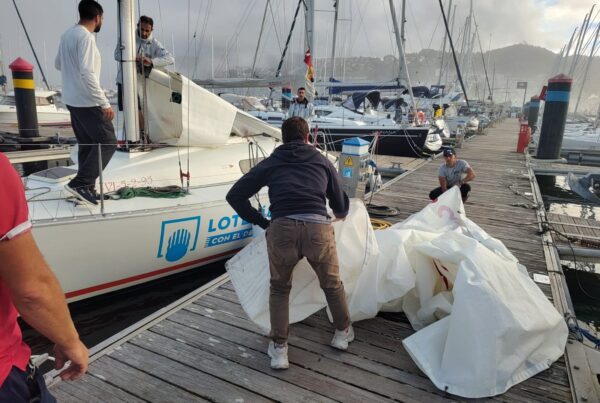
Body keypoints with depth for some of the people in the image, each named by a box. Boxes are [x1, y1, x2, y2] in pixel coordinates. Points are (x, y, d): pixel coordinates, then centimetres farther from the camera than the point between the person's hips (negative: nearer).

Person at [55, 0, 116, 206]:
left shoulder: (67, 34, 11)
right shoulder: (86, 37, -18)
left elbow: (58, 64, 23)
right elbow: (88, 73, -26)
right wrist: (104, 103, -26)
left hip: (72, 100, 9)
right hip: (87, 102, -9)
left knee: (86, 144, 14)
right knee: (108, 142, -5)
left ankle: (86, 187, 19)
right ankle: (80, 183, -7)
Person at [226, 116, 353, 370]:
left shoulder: (270, 163, 21)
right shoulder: (321, 161, 23)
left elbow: (235, 195, 15)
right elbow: (341, 206, 30)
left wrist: (261, 222, 22)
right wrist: (340, 214, 53)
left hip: (282, 228, 0)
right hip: (318, 227, 1)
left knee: (279, 288, 25)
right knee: (332, 284, 27)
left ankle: (279, 348, 26)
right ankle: (343, 332, 46)